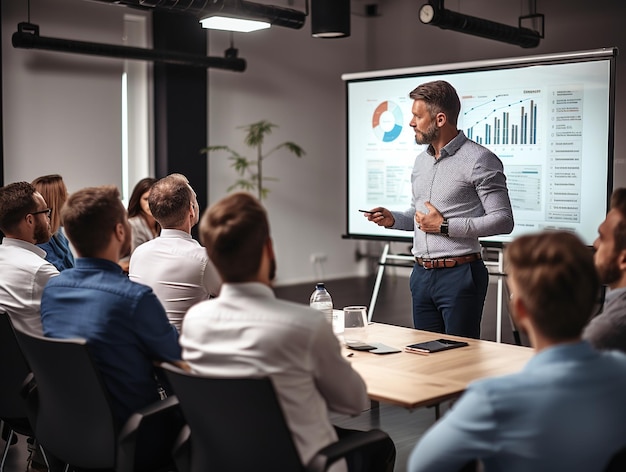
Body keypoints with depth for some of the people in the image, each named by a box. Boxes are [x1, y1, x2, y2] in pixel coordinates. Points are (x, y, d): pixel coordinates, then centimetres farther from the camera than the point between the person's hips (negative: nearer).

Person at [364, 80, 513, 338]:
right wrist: (393, 219, 4)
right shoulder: (421, 161, 14)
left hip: (459, 275, -7)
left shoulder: (479, 160, -10)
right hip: (421, 275, 7)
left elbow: (503, 220, -15)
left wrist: (445, 226, -17)